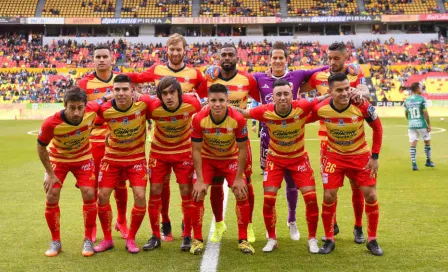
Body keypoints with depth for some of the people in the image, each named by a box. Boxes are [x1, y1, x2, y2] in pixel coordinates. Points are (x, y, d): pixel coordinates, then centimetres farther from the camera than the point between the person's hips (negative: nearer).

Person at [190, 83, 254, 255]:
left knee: (242, 193, -11)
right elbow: (196, 150, -18)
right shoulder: (199, 119, -27)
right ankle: (197, 239, 3)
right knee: (197, 194, -13)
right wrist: (200, 180, -20)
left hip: (231, 158, 0)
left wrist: (238, 178, -17)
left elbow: (242, 149, -16)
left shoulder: (238, 119, -28)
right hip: (207, 158, 0)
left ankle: (243, 240, 4)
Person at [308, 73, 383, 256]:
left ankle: (372, 240, 16)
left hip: (361, 155, 0)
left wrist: (375, 156, -9)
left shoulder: (362, 105, -24)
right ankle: (329, 240, 14)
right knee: (329, 196, -4)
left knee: (370, 196, -2)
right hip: (334, 155, 0)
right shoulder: (321, 109, -23)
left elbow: (377, 128, -8)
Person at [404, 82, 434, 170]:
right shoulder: (422, 99, -11)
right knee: (427, 142, 15)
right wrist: (429, 124, -5)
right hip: (422, 124, -4)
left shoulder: (406, 100, 4)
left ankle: (414, 163, -2)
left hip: (411, 125, 4)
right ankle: (428, 161, 24)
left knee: (413, 144, 4)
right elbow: (425, 113, -12)